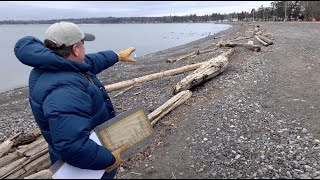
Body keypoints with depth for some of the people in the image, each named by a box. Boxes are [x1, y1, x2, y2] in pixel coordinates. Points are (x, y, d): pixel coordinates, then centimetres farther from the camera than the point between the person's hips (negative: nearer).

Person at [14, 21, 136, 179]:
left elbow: (90, 62, 11)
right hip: (87, 165, -8)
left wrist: (117, 56, 21)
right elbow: (72, 147, -43)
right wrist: (109, 159, -28)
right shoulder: (65, 91, -37)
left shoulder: (50, 67, -5)